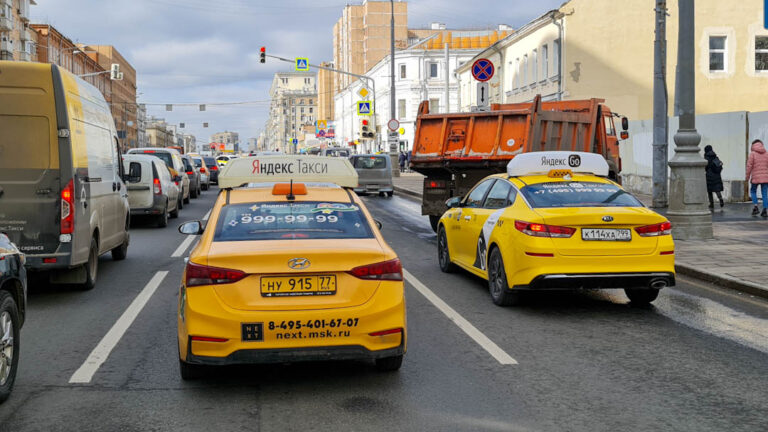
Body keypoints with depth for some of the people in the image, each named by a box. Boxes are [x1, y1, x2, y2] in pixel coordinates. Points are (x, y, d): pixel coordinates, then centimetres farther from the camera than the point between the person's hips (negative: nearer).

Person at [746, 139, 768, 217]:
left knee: (753, 191, 15)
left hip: (756, 177, -3)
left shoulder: (752, 153, -3)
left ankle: (755, 207, 1)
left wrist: (748, 176, 2)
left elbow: (749, 166, -7)